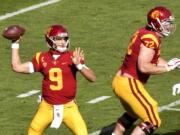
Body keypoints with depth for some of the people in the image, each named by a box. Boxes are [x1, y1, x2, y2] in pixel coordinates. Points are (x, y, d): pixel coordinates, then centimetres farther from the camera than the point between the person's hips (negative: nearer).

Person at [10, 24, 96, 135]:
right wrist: (15, 45, 6)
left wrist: (79, 65, -26)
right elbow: (17, 67, 5)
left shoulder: (72, 57, -7)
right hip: (47, 107, 3)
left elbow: (93, 78, -11)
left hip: (68, 107, -3)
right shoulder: (42, 58, 1)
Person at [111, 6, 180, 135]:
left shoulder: (143, 33, 9)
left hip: (120, 80, 10)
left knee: (132, 113, 35)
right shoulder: (150, 39, -20)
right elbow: (143, 67, -27)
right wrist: (167, 68, -18)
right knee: (152, 122, -6)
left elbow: (153, 59, 19)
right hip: (129, 85, -10)